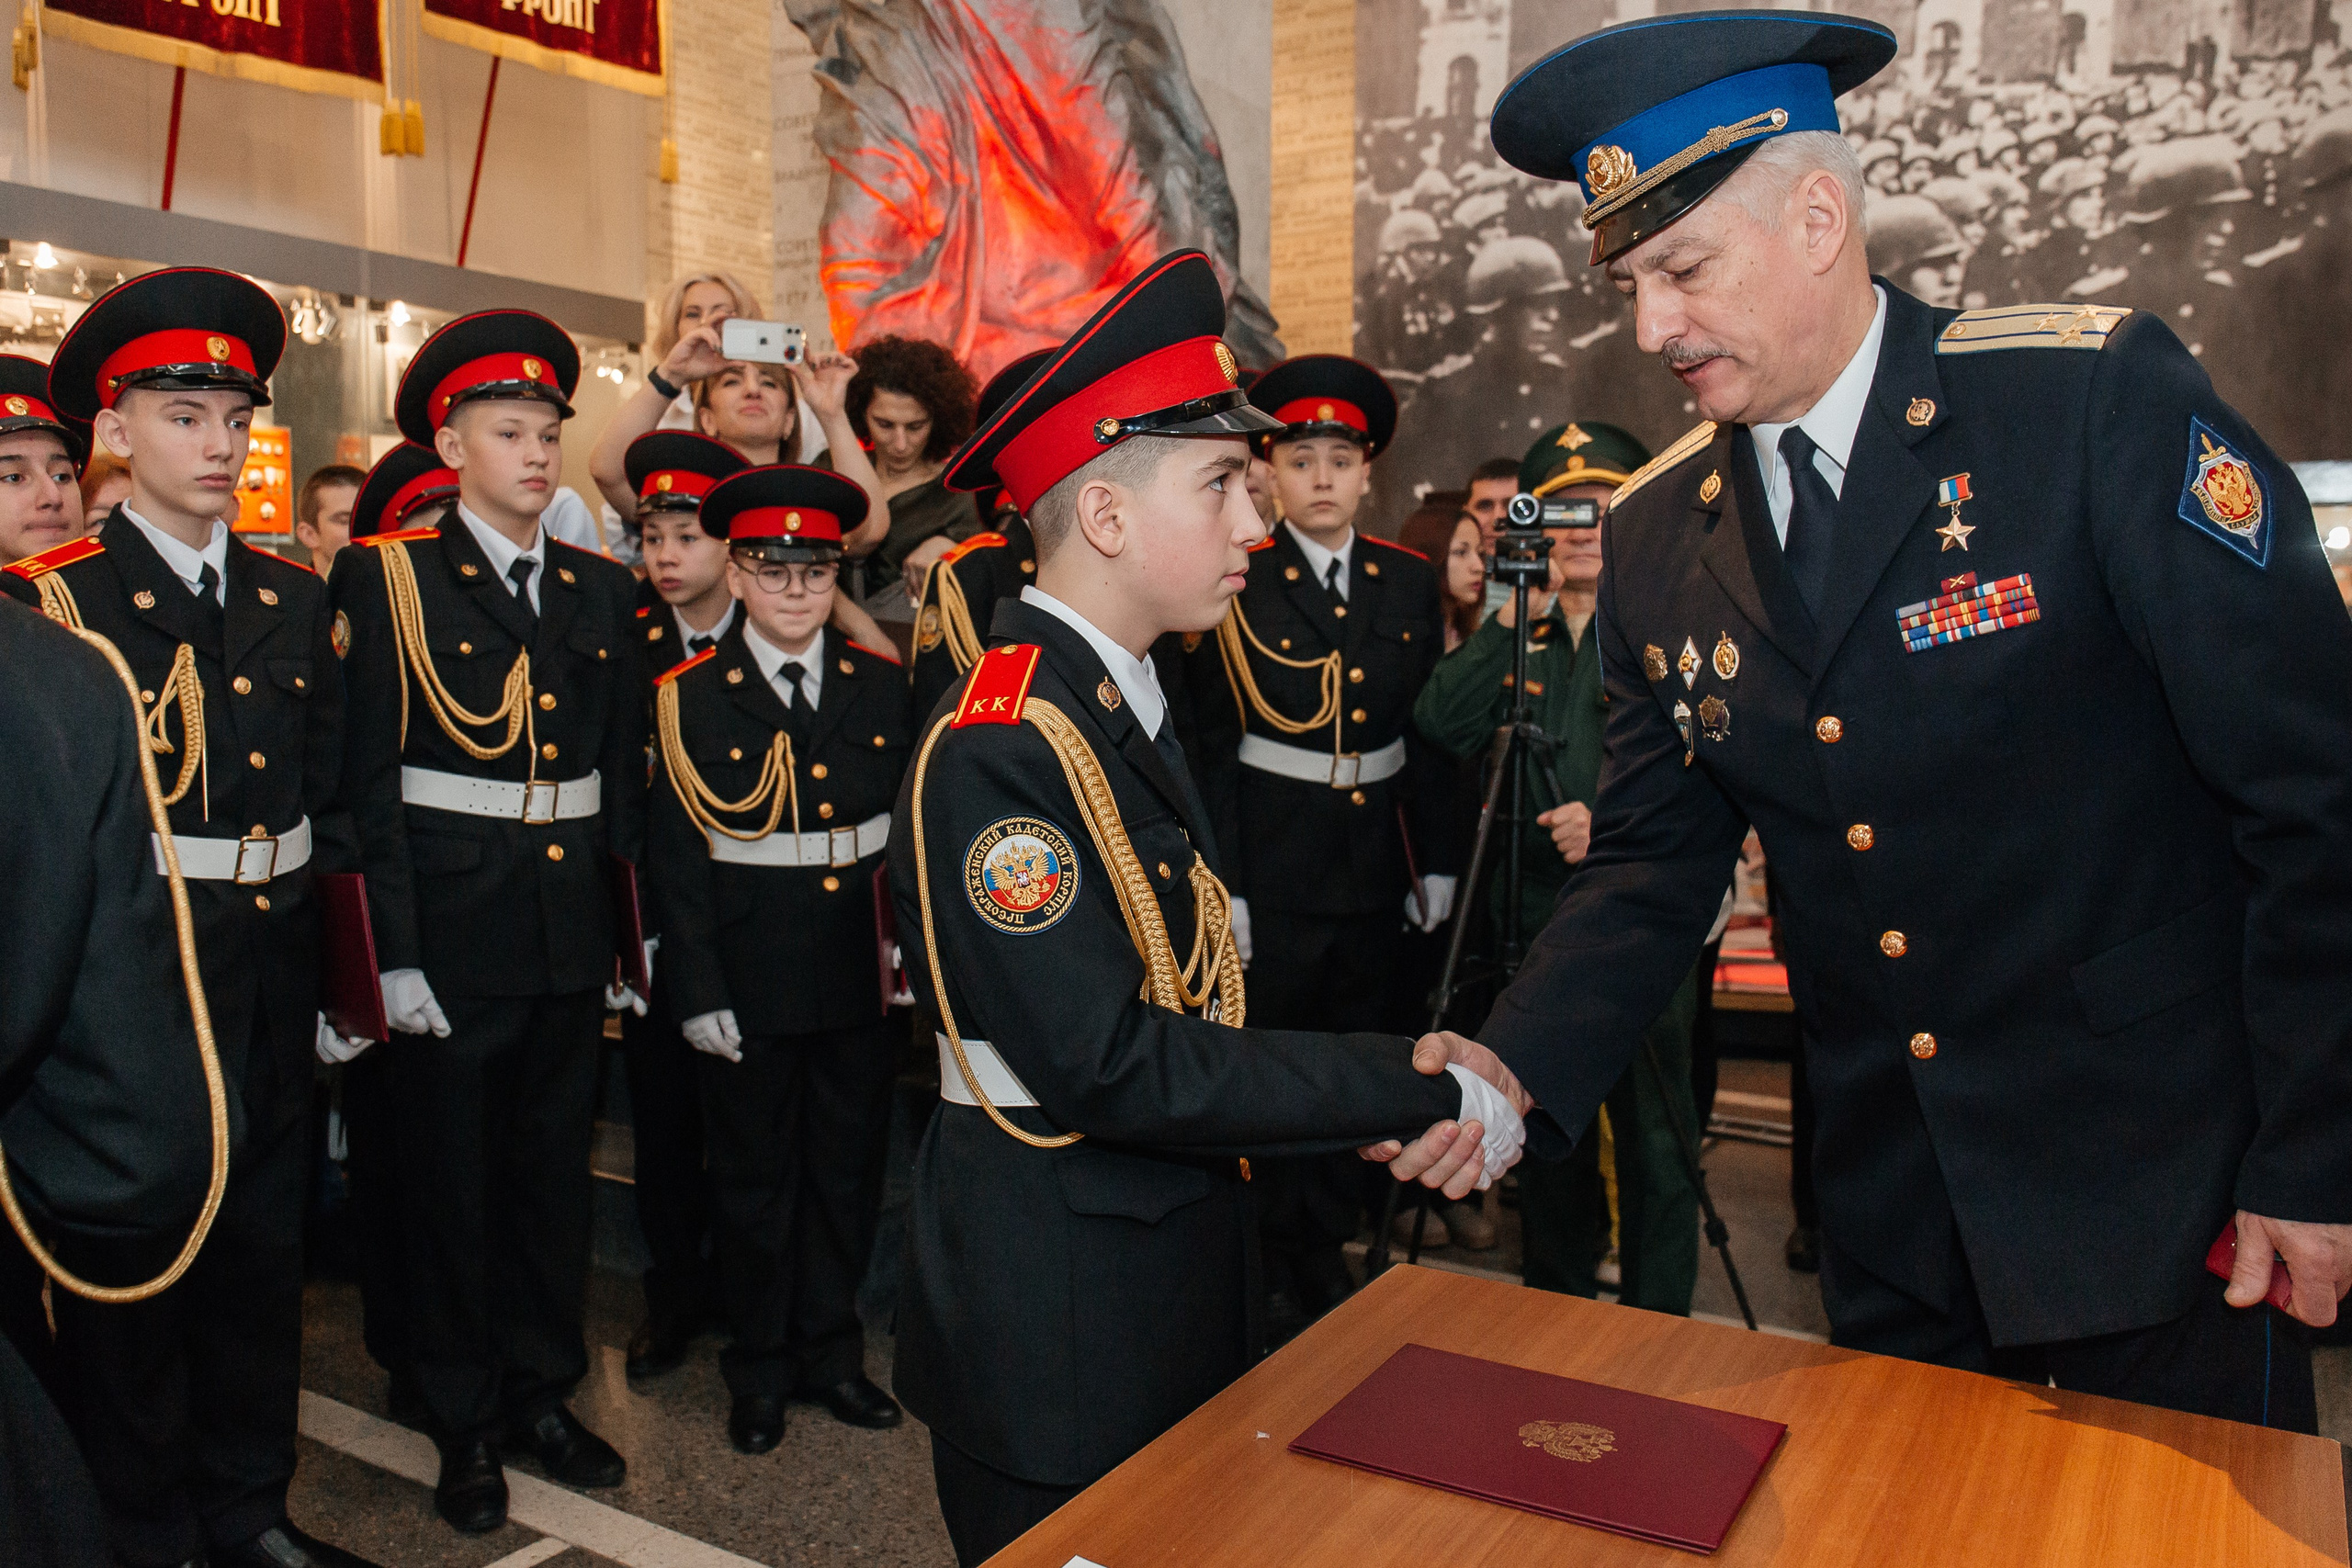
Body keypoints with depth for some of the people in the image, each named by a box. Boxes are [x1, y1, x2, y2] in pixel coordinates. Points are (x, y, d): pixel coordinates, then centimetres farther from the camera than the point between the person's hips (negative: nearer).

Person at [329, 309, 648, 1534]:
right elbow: (371, 780, -8)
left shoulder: (601, 589, 8)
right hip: (452, 927, -4)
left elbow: (624, 774, 10)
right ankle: (463, 1421, 27)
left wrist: (634, 929, 7)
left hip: (572, 929, 4)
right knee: (452, 1180, 9)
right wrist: (395, 952, -13)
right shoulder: (389, 578, -4)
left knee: (555, 1170, 16)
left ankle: (542, 1391, 33)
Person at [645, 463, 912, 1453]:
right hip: (751, 981, -2)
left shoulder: (882, 685, 5)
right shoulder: (690, 699, -3)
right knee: (756, 1178, 11)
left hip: (862, 974, 3)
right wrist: (698, 994, -9)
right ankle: (760, 1369, 29)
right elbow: (675, 861, -5)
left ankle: (832, 1350, 32)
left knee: (849, 1169, 14)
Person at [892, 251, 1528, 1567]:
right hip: (1058, 1322, -9)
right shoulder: (999, 749, -23)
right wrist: (1423, 1093, -23)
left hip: (1173, 1283, 9)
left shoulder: (1124, 710, 8)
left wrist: (1407, 1085, -10)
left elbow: (1198, 1003, 5)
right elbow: (1107, 1063, -28)